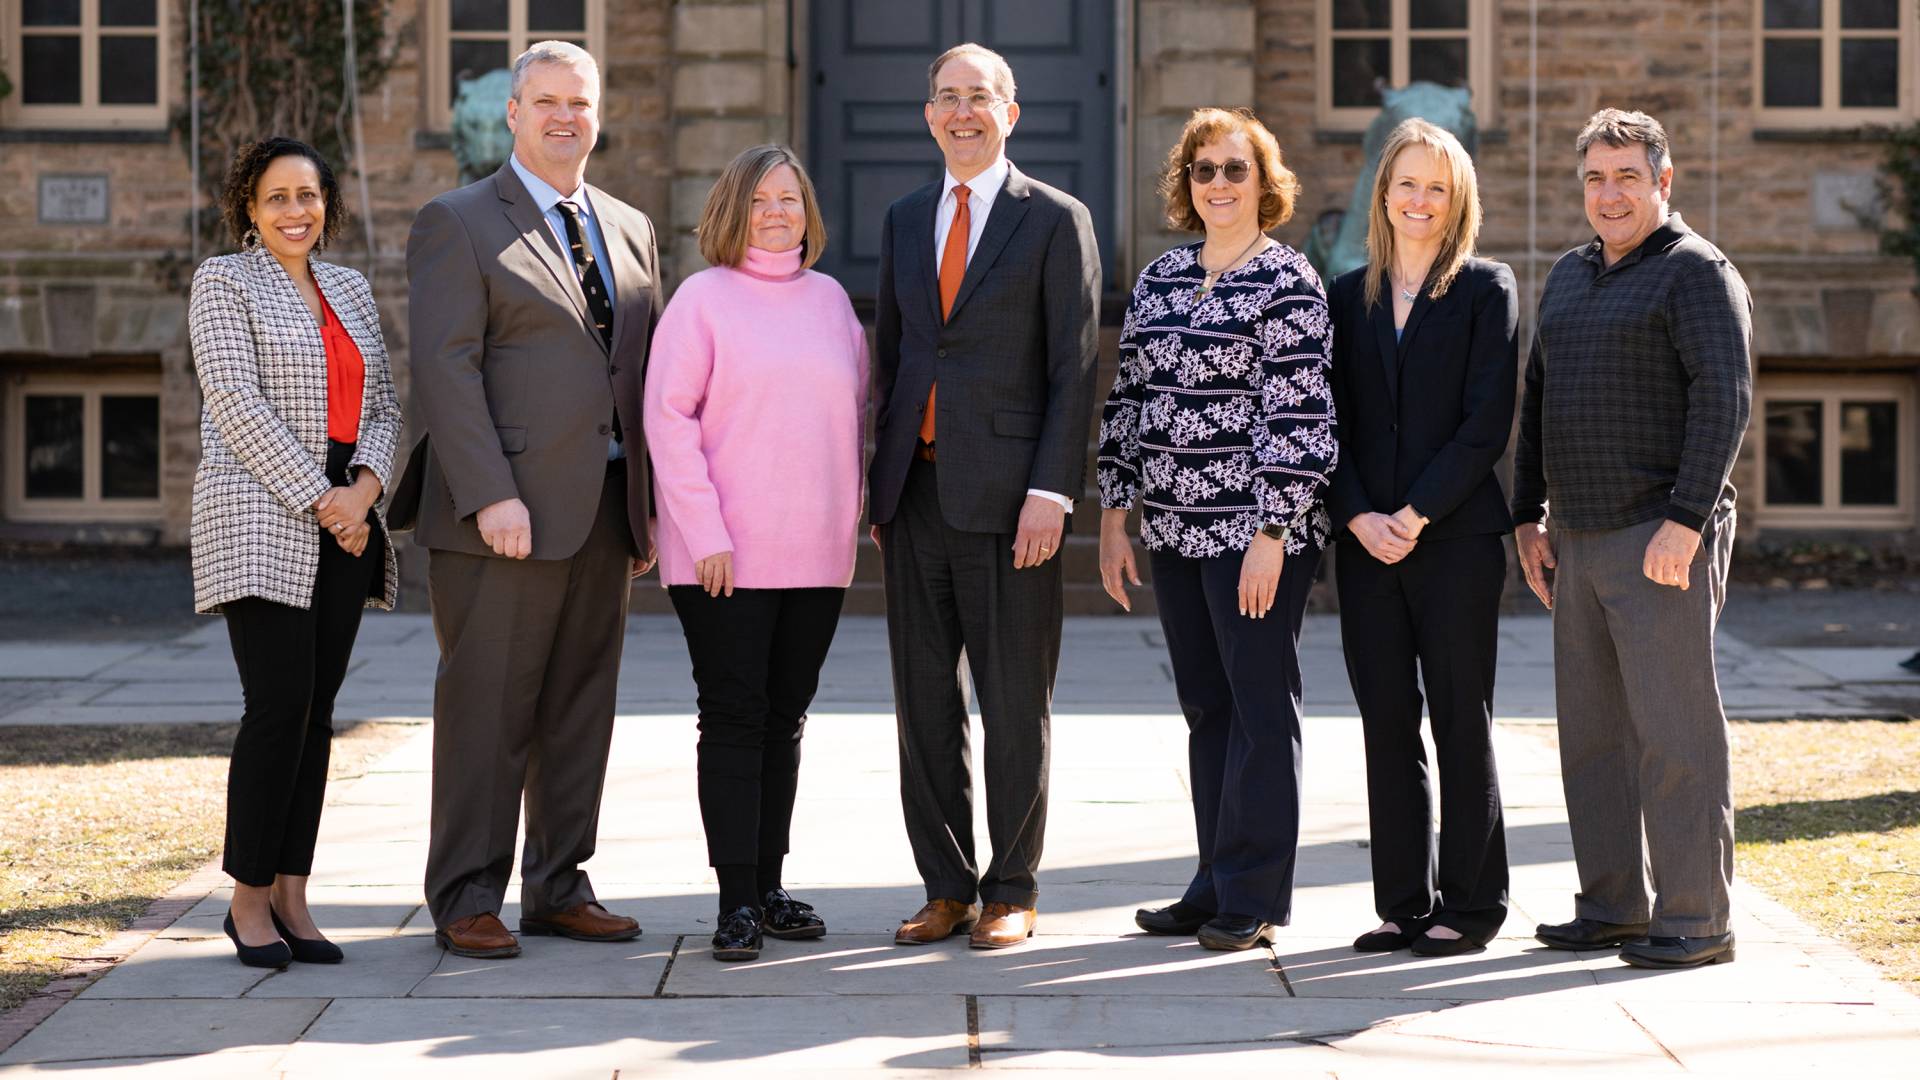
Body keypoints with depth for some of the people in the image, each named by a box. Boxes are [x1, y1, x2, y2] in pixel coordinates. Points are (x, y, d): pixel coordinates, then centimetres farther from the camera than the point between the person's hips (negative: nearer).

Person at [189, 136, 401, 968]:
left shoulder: (350, 289, 17)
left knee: (316, 710, 3)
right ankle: (248, 897, -1)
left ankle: (291, 896, 7)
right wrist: (318, 500, -14)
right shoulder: (224, 282, 0)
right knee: (279, 705, -11)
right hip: (261, 518, -5)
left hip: (345, 519, 6)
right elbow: (237, 403, -10)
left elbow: (382, 406, 13)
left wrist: (363, 487, -7)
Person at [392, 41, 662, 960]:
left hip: (603, 512, 6)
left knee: (581, 707, 9)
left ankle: (559, 887, 18)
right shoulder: (457, 224, -2)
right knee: (486, 710, -3)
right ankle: (465, 901, 4)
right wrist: (490, 497, -19)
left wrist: (651, 504, 10)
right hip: (503, 513, -6)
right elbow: (445, 369, -11)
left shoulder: (630, 230, 17)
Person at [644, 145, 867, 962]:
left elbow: (857, 410, 18)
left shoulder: (830, 299, 11)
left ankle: (768, 883, 18)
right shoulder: (704, 298, -3)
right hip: (724, 556, -4)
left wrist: (851, 514, 9)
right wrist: (705, 532, -13)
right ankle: (736, 901, -1)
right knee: (734, 720, -3)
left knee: (785, 719, 10)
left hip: (817, 553, 5)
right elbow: (668, 416, -7)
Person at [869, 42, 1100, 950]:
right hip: (916, 491, 5)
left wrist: (1051, 490, -13)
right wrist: (880, 485, 11)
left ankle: (1011, 892, 10)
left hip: (1005, 492, -5)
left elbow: (1074, 366, -5)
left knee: (1014, 704, 1)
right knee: (924, 699, 7)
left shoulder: (1056, 220, -1)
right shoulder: (905, 221, 15)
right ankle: (946, 887, 16)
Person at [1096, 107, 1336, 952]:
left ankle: (1252, 897, 4)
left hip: (1258, 529, -6)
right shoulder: (1158, 280, 12)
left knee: (1259, 706, -1)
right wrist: (1113, 515, 11)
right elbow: (1127, 399, 15)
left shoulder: (1286, 282, -7)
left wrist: (1272, 533, -17)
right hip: (1175, 529, 6)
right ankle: (1217, 883, 17)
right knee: (1205, 706, 10)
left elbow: (1299, 415, -12)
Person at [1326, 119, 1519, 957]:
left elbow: (1487, 424, -8)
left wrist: (1416, 516, -13)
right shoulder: (1348, 296, 11)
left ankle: (1470, 904, 9)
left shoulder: (1486, 290, 0)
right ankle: (1404, 903, 13)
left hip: (1456, 539, -4)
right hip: (1367, 543, 4)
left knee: (1461, 722, 1)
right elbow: (1328, 421, 8)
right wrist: (1357, 517, -7)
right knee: (1386, 724, 6)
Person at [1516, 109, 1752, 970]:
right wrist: (1529, 515, 15)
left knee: (1675, 730, -6)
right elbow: (1537, 402, 22)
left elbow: (1725, 399, -16)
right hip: (1581, 540, 8)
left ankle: (1696, 920, -2)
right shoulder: (1570, 277, 17)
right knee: (1593, 730, 10)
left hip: (1661, 539, -8)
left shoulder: (1696, 272, -7)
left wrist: (1685, 520, -23)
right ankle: (1613, 904, 18)